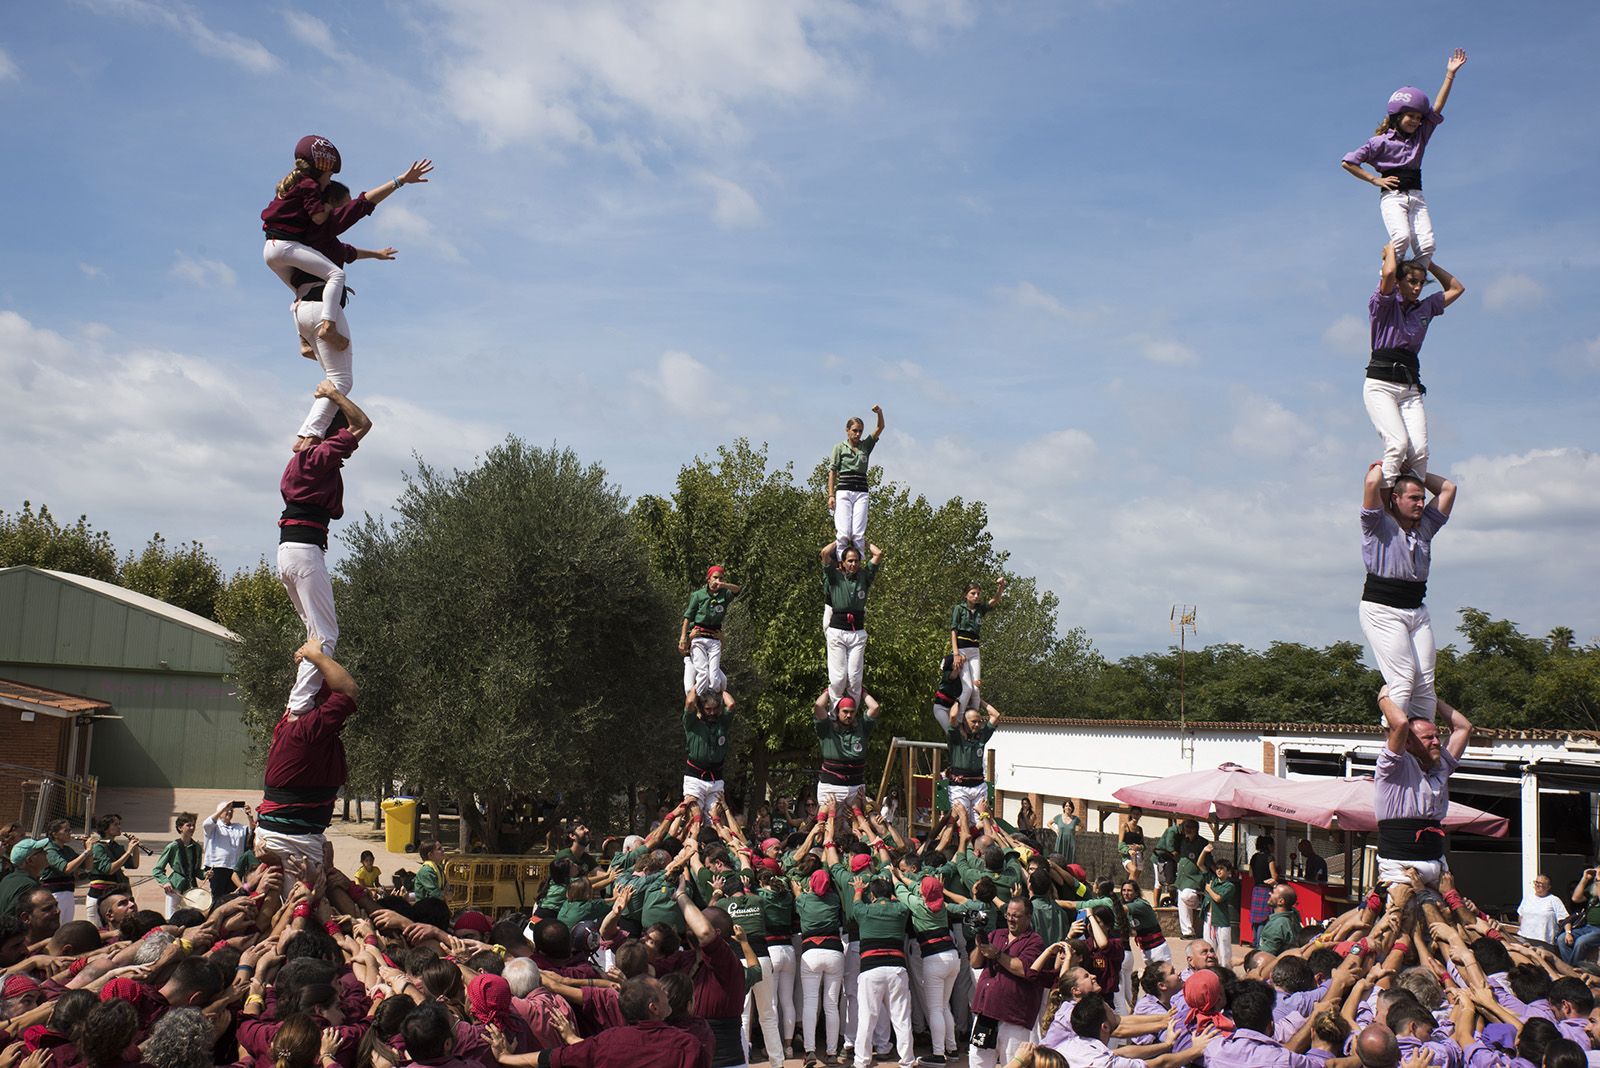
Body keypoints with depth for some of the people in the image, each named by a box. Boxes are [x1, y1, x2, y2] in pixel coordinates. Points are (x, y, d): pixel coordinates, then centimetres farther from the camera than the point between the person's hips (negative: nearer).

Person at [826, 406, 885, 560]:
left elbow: (880, 428, 8)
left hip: (861, 493, 2)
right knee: (843, 532, -13)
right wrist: (831, 495, -4)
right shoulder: (840, 447, 9)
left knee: (858, 533, -7)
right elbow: (832, 472, 5)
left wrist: (880, 413, -11)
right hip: (843, 492, -2)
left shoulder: (865, 446, 17)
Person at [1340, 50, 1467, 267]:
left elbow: (1437, 109, 13)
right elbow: (1347, 162, 2)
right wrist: (1374, 179, 0)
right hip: (1392, 196, -5)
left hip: (1416, 197, 5)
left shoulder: (1420, 137, 19)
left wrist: (1450, 74, 9)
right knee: (1401, 237, -29)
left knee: (1427, 245, -15)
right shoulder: (1381, 141, 4)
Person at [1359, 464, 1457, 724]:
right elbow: (1371, 484, -14)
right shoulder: (1379, 525, 0)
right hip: (1382, 610, -6)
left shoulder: (1425, 526, 17)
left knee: (1426, 682, -4)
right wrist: (1381, 468, 7)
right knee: (1402, 678, -16)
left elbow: (1448, 488, 21)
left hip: (1417, 611, 6)